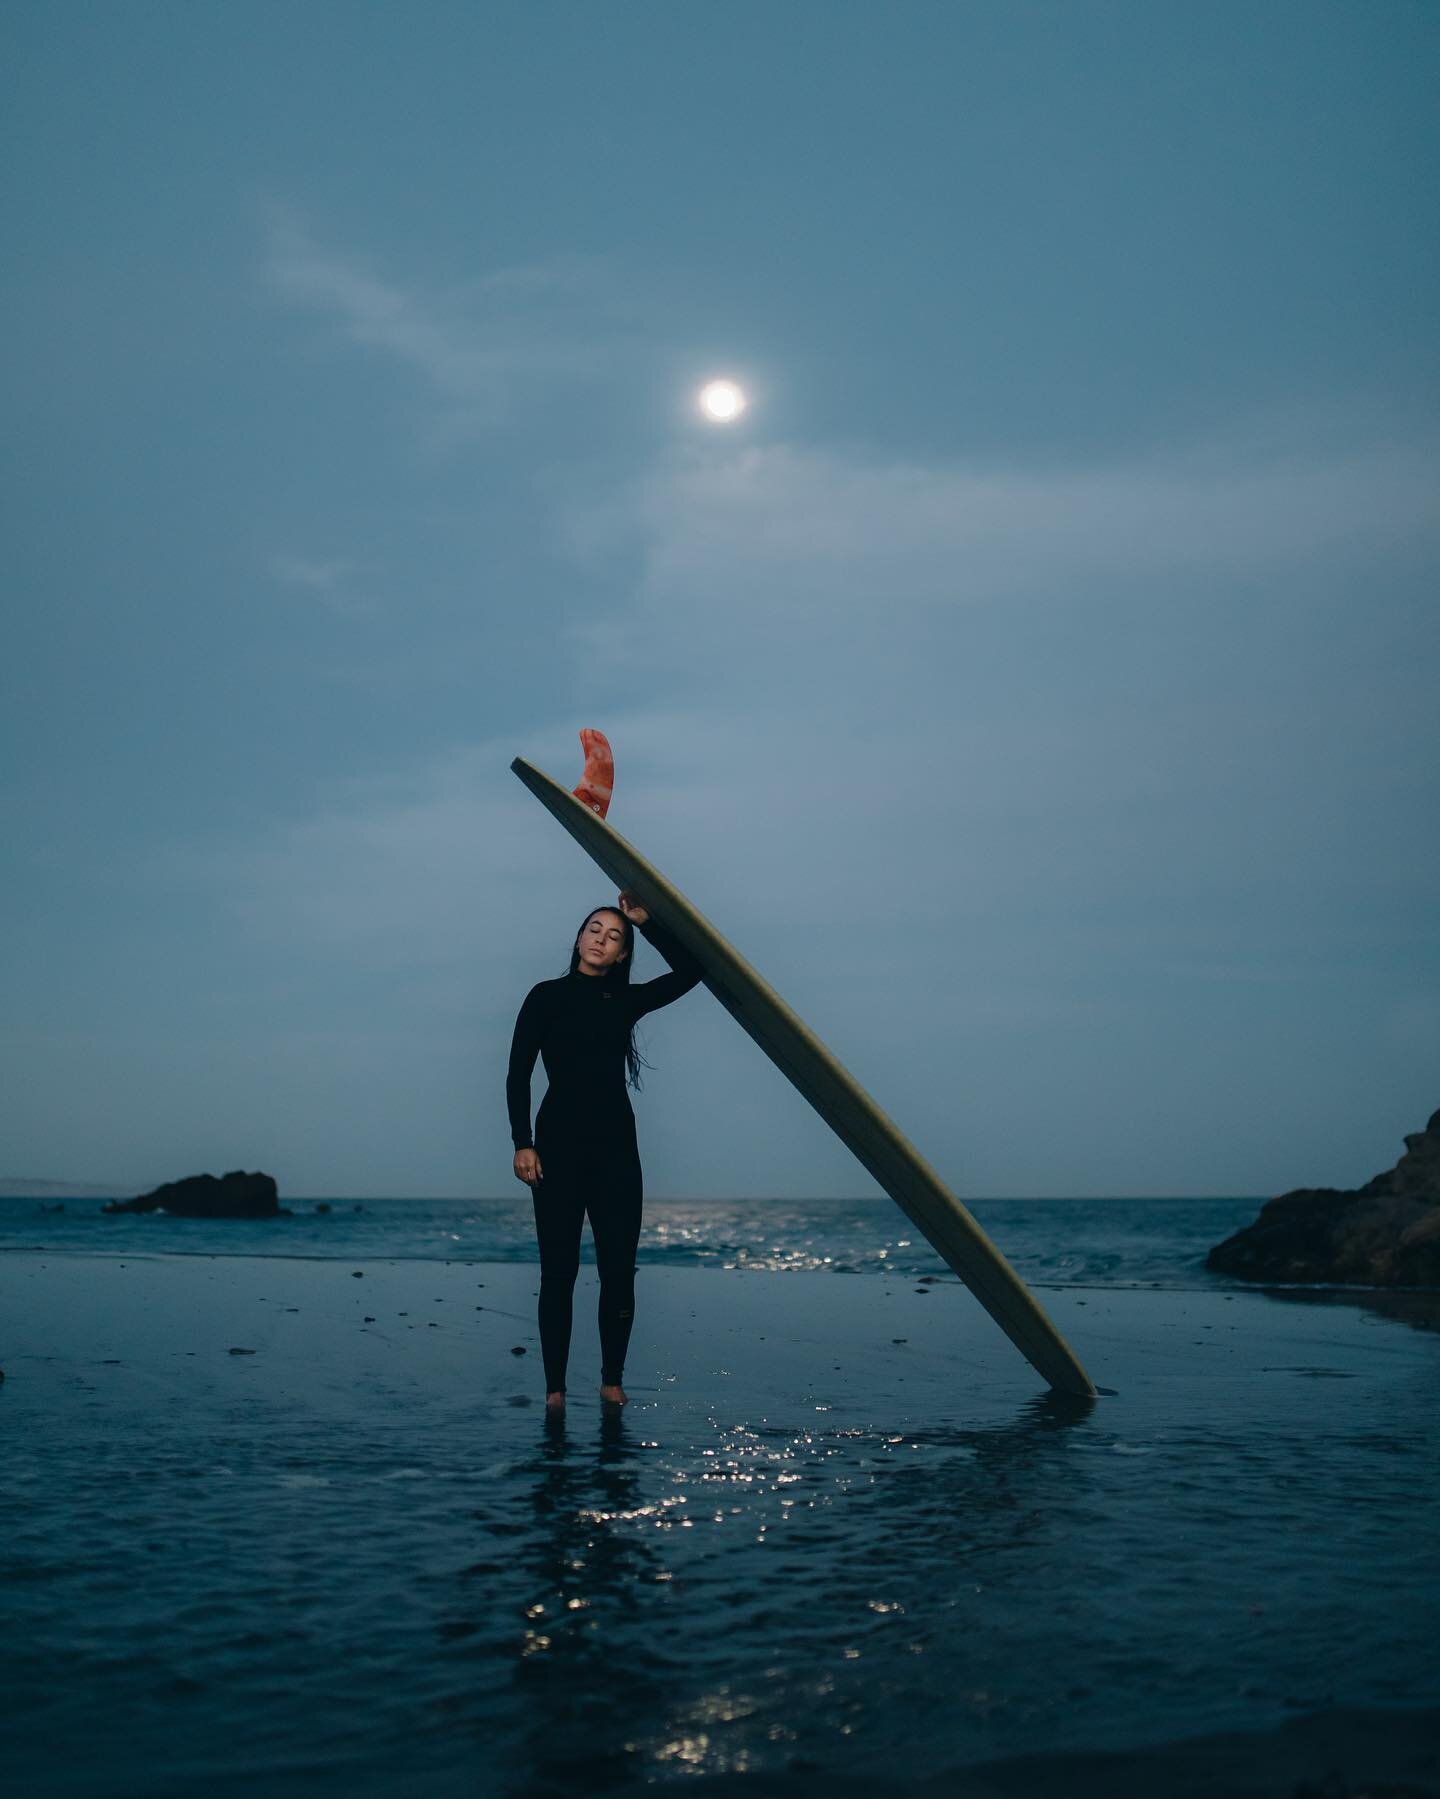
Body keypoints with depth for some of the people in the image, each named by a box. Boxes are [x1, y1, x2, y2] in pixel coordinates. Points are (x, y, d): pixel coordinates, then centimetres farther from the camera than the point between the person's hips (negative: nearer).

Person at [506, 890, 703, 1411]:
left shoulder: (626, 1000, 11)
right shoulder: (547, 996, 3)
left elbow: (689, 971, 4)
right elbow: (518, 1073, -1)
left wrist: (647, 922, 0)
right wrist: (522, 1144, -10)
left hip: (616, 1149, 3)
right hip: (558, 1147, -3)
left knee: (618, 1271, 1)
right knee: (559, 1271, -2)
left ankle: (612, 1380, 12)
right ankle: (555, 1387, 5)